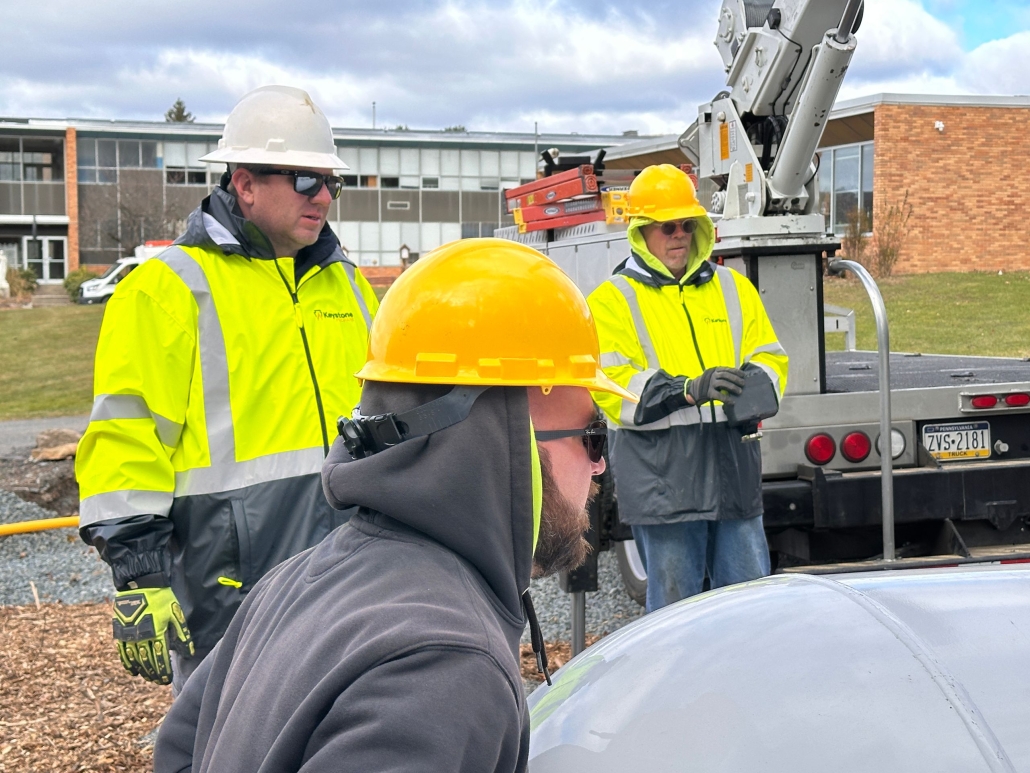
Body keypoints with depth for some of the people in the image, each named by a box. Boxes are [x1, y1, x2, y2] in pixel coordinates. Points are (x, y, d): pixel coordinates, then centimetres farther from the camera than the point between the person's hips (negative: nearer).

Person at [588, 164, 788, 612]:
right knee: (674, 606, 3)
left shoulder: (734, 288, 17)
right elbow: (611, 386, -10)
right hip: (661, 480, -4)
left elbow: (770, 357, 16)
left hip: (734, 472, 4)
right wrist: (689, 389, -23)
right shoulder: (612, 301, 2)